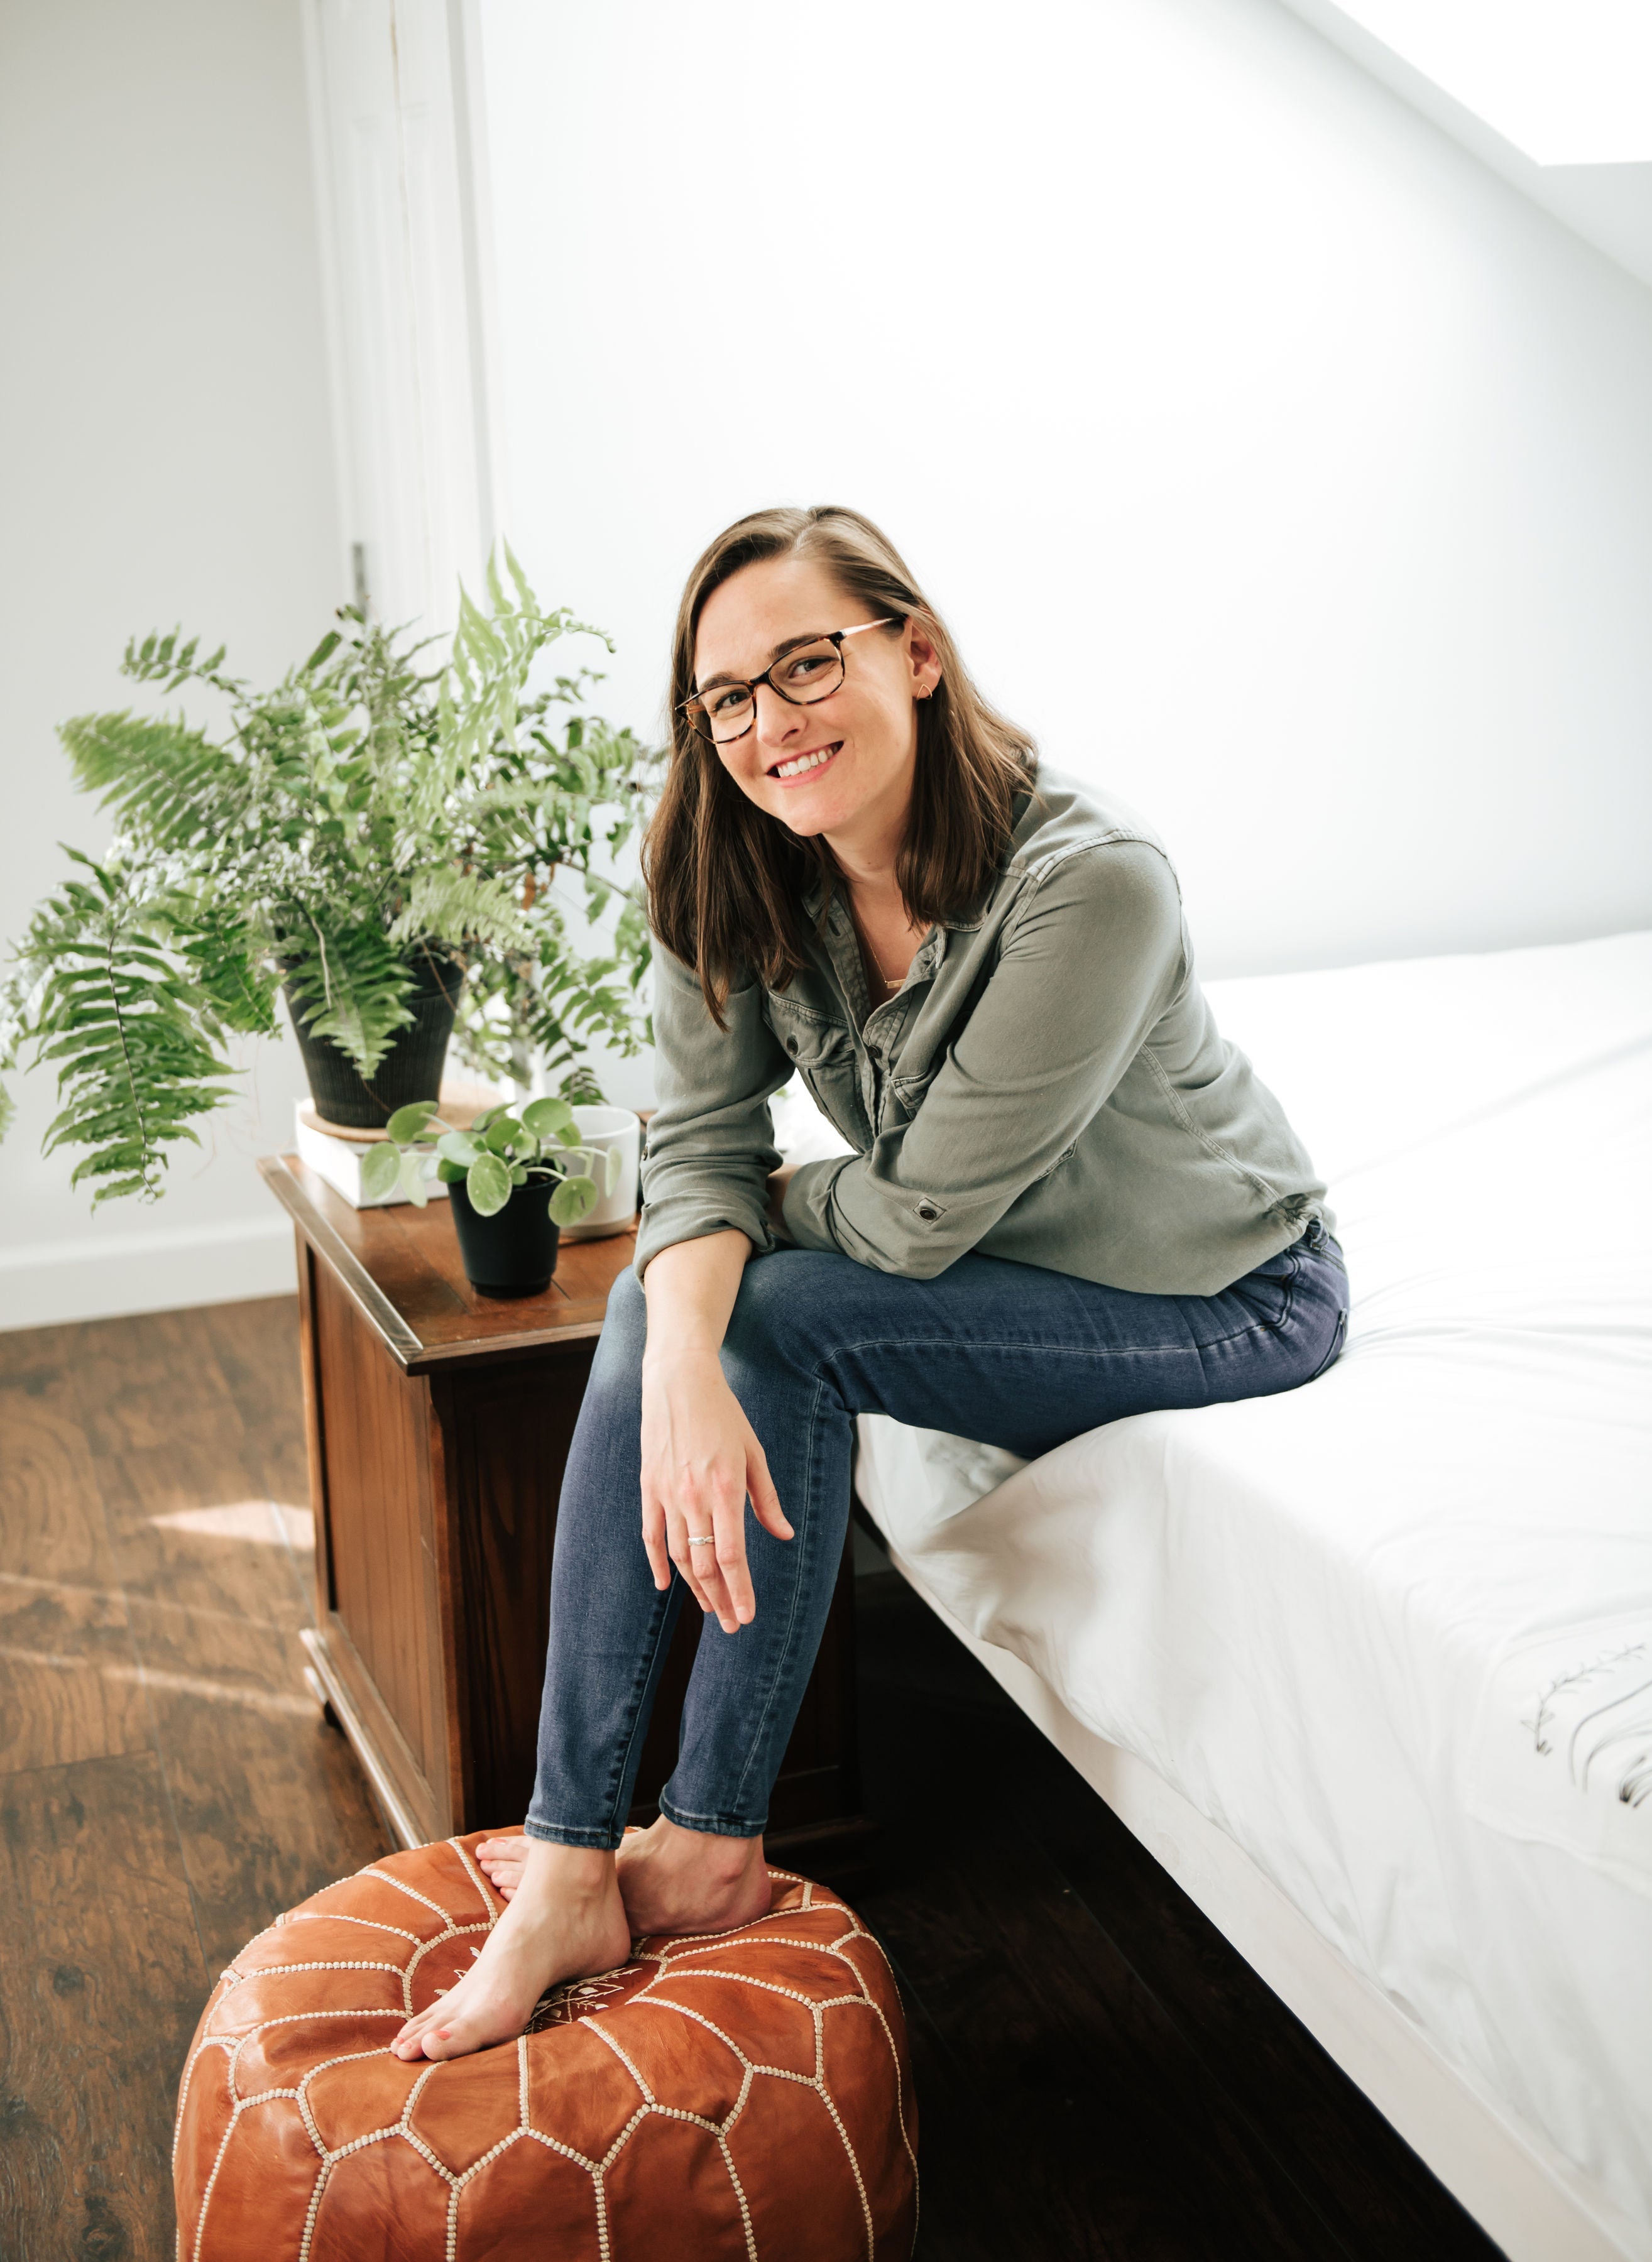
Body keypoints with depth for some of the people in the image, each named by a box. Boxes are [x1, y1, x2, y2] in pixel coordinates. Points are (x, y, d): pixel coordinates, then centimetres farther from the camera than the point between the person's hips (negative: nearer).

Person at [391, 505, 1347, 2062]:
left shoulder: (1086, 881, -32)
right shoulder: (736, 880, -11)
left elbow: (923, 1216, -27)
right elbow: (699, 1137, -14)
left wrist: (777, 1200, -7)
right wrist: (682, 1367, -33)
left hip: (1223, 1296, -6)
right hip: (1002, 1270, 6)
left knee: (785, 1326, -25)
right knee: (657, 1304, -17)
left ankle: (711, 1847, -9)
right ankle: (570, 1864, -15)